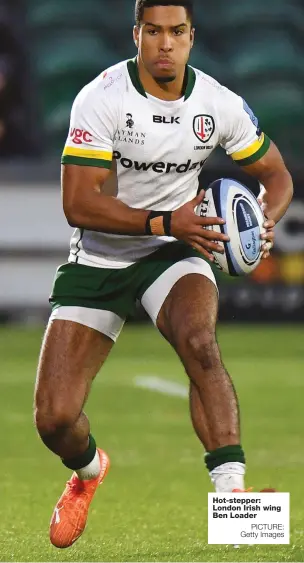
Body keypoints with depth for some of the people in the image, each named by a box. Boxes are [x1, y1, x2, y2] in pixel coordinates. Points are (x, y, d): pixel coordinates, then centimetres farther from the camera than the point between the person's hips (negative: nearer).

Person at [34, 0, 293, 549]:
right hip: (97, 260, -1)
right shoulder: (101, 99, -17)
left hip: (174, 254, 1)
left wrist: (266, 217, -15)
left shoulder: (219, 104, -6)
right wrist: (165, 223, -32)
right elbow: (78, 204, -23)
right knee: (54, 418, -6)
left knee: (199, 341, -35)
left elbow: (276, 174, 8)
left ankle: (231, 493, -36)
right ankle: (89, 471, 32)